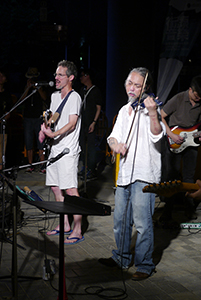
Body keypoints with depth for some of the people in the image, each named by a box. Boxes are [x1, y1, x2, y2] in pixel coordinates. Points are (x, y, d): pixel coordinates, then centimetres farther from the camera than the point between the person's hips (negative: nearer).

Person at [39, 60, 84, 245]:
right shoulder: (55, 96, 16)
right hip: (55, 149, 9)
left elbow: (72, 124, -18)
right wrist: (44, 127, 5)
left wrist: (53, 134, -30)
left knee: (70, 191, -10)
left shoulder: (74, 97, -9)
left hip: (68, 151, -9)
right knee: (56, 187, 13)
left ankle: (77, 231, -5)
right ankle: (65, 225, 25)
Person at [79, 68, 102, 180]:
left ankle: (92, 169, -3)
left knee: (91, 145, -7)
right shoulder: (82, 90, 16)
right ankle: (85, 166, 19)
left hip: (90, 122, -7)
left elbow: (98, 108, -8)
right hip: (82, 121, 7)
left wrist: (94, 122, -15)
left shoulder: (95, 91, -5)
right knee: (82, 144, 10)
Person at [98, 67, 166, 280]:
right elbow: (113, 136, 13)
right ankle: (121, 257, 34)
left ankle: (145, 265, 8)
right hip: (125, 173, 7)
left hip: (144, 175, -7)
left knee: (142, 222, -7)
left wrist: (153, 114, -40)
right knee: (120, 219, 17)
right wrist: (115, 144, -11)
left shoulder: (149, 108, -6)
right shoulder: (124, 111, 16)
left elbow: (157, 135, -22)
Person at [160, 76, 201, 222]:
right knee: (172, 175, -3)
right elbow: (160, 117, -9)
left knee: (189, 177, 8)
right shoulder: (178, 99, -12)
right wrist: (172, 135, -16)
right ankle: (168, 211, 3)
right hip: (175, 143, -4)